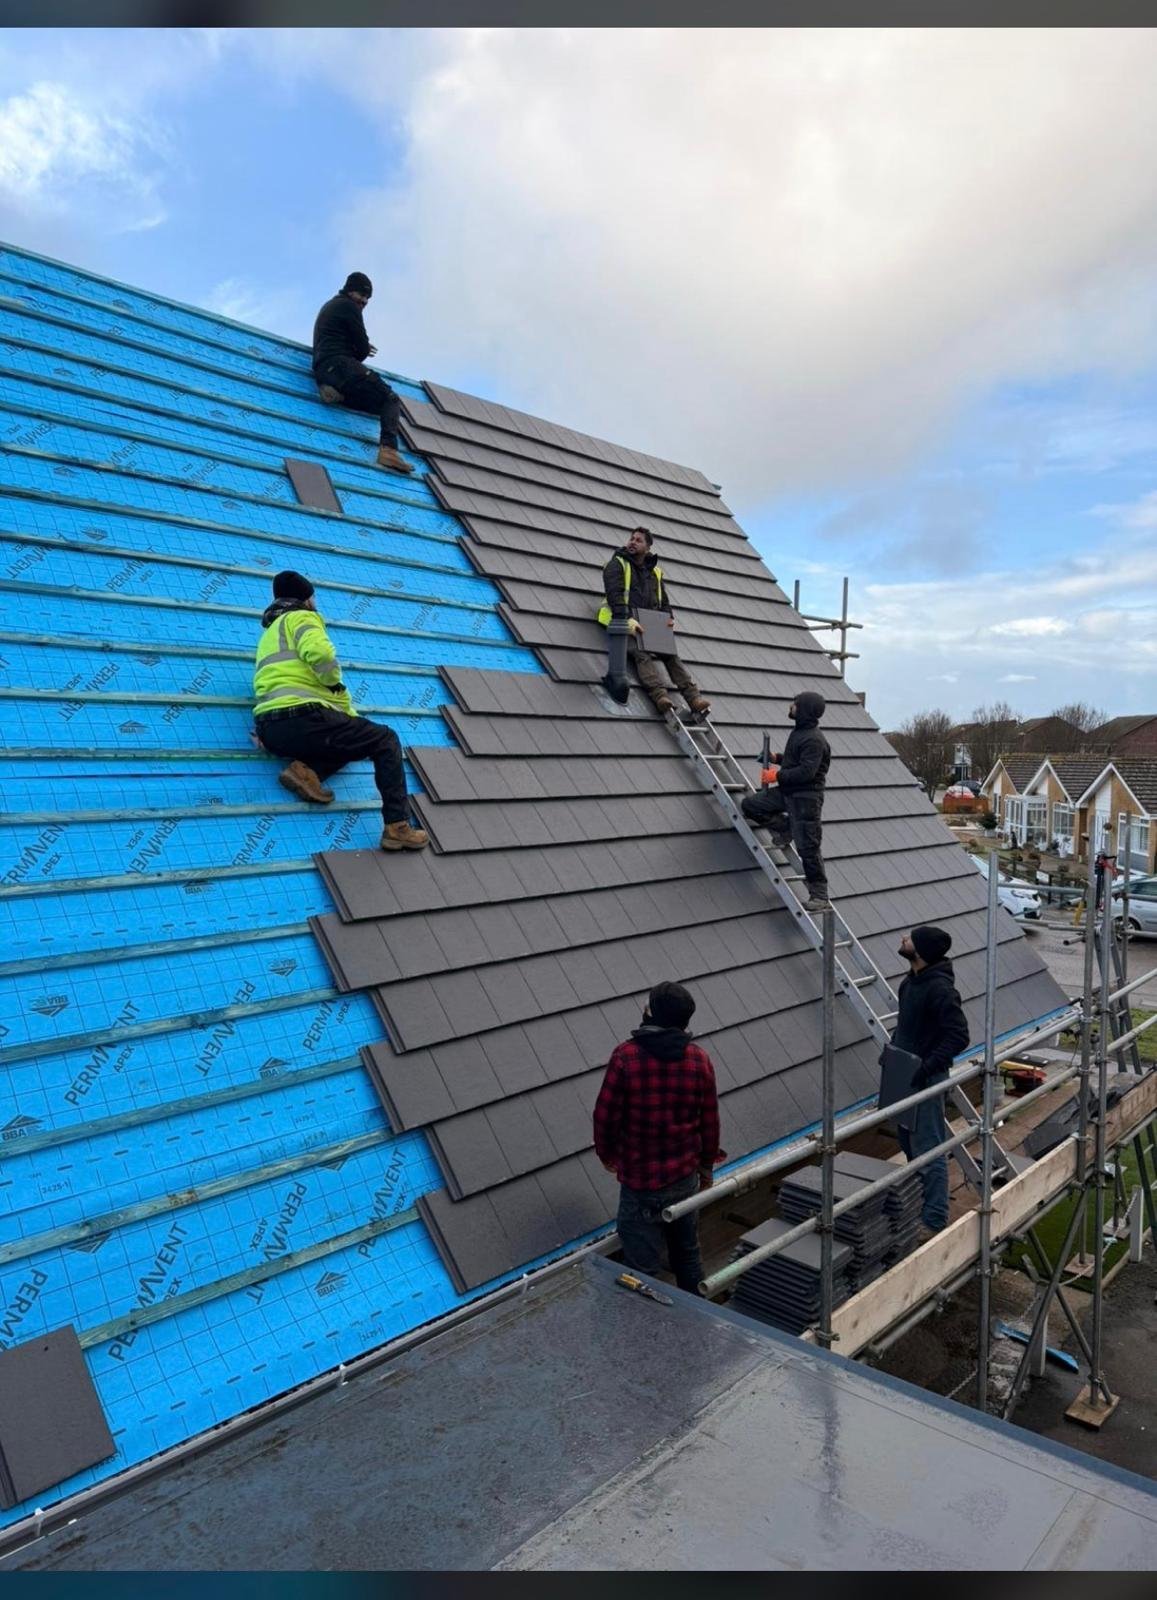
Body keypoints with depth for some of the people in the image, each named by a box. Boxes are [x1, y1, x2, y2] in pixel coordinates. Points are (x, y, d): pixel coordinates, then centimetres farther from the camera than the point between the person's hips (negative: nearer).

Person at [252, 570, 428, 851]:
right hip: (301, 718, -9)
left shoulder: (269, 634, 34)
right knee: (386, 741, 1)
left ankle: (306, 769, -1)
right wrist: (336, 682, 4)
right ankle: (397, 827, -11)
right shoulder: (301, 618, 6)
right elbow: (320, 655, -17)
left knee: (351, 738, 28)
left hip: (270, 730, 9)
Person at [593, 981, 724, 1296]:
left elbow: (606, 1114, -12)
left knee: (642, 1263, 7)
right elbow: (710, 1121, 2)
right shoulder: (700, 1060, -6)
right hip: (686, 1175, 5)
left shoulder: (625, 1056, -18)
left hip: (640, 1179, -5)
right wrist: (707, 1166, 16)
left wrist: (606, 1153, 7)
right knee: (687, 1253, 24)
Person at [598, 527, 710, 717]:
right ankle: (660, 695, -49)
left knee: (671, 654, -14)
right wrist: (627, 619, -23)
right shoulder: (617, 564, 7)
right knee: (642, 653, -29)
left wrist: (669, 617, 4)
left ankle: (693, 697, -25)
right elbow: (614, 594, -8)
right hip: (627, 620, -5)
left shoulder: (655, 571, 26)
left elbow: (664, 598, 26)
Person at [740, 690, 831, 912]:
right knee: (750, 805, 2)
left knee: (808, 847, -6)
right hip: (787, 792, 9)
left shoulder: (813, 740, -19)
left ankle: (820, 897, 3)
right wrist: (777, 759, 9)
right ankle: (784, 829, 13)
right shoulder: (799, 732, 12)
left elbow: (807, 771, -27)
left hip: (806, 797, -9)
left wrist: (778, 776, -21)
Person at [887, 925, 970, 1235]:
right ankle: (916, 1201, 38)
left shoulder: (939, 988, -23)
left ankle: (934, 1219, 10)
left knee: (928, 1150, -1)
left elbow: (958, 1037, -25)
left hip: (925, 1078, -10)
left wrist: (927, 1067, -26)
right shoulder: (913, 979, 6)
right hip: (905, 1073, 10)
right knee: (908, 1141, 21)